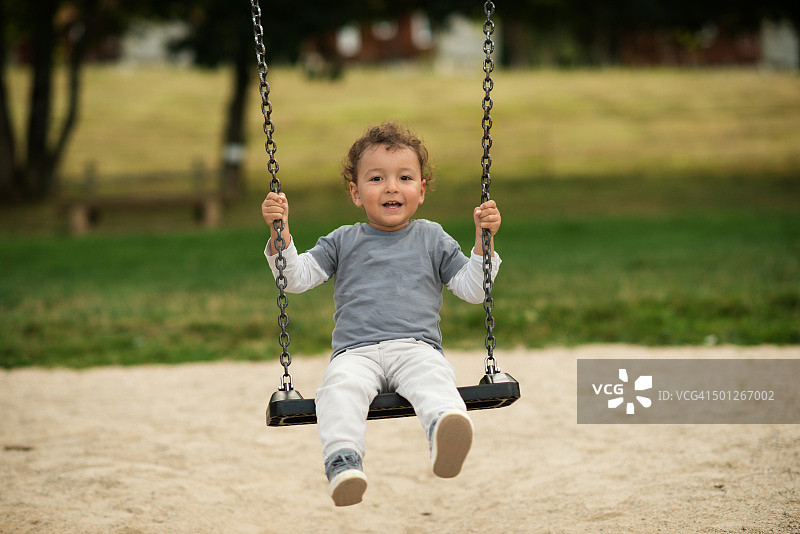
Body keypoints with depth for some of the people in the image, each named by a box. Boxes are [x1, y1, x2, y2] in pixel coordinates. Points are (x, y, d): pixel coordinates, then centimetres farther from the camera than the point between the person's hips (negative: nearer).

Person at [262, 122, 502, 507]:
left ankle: (445, 438, -66)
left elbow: (472, 289, 21)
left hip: (417, 347, -1)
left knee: (433, 378, -37)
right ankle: (342, 462, -53)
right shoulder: (343, 241, 23)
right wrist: (280, 233, 4)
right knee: (339, 387, -35)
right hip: (356, 351, 1)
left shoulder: (431, 238, 22)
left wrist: (483, 240, 8)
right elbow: (296, 278, 17)